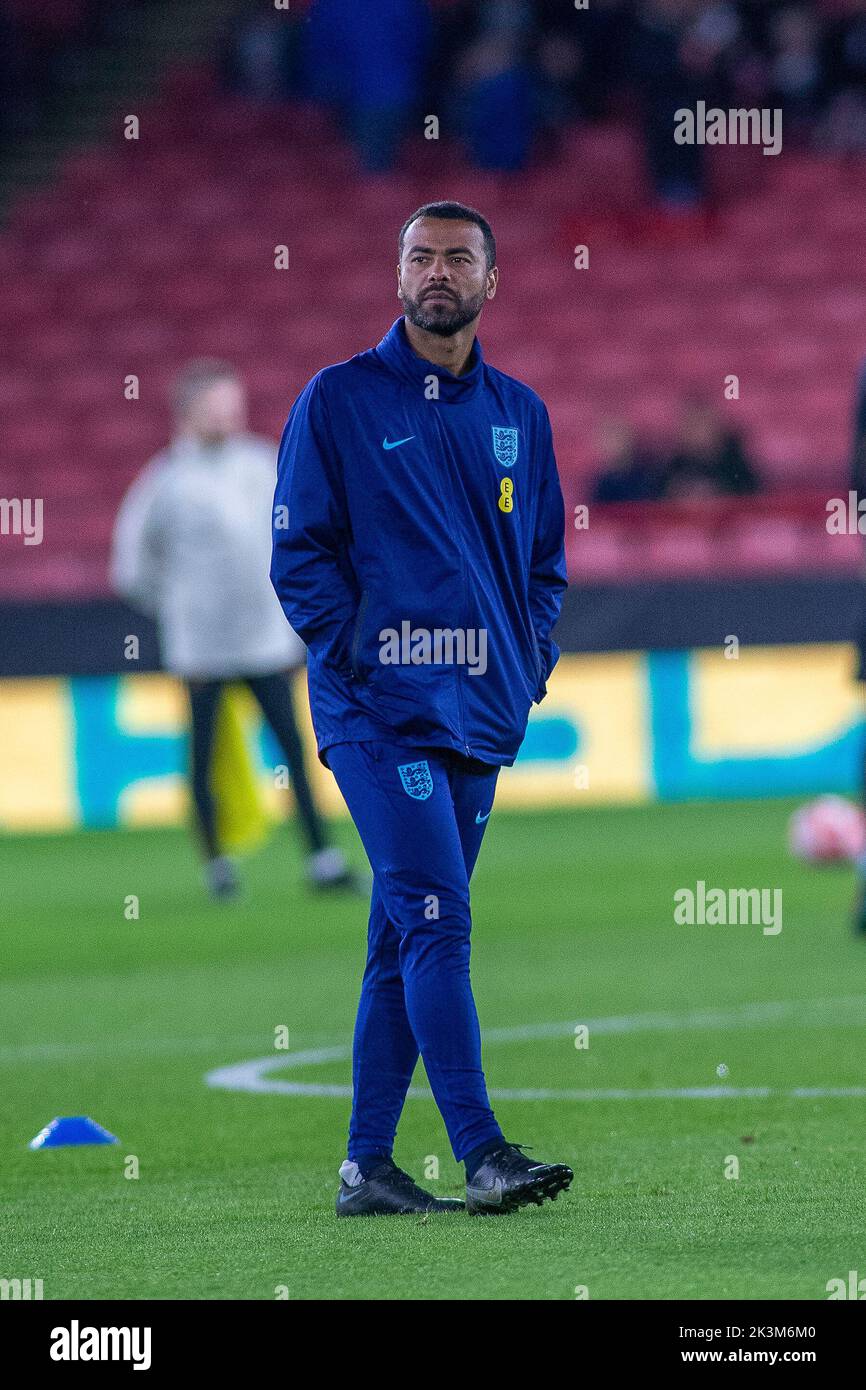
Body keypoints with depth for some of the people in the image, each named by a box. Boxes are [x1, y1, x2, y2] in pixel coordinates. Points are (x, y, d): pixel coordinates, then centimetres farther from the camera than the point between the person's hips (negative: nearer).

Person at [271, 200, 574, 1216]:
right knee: (436, 919, -16)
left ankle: (367, 1165, 11)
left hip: (483, 714, 5)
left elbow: (546, 560, 21)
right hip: (380, 706, -5)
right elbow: (299, 550, -1)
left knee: (405, 941, 8)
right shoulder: (338, 400, 1)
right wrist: (355, 656, -9)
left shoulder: (519, 414, 15)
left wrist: (529, 667, 7)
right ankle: (481, 1154, -21)